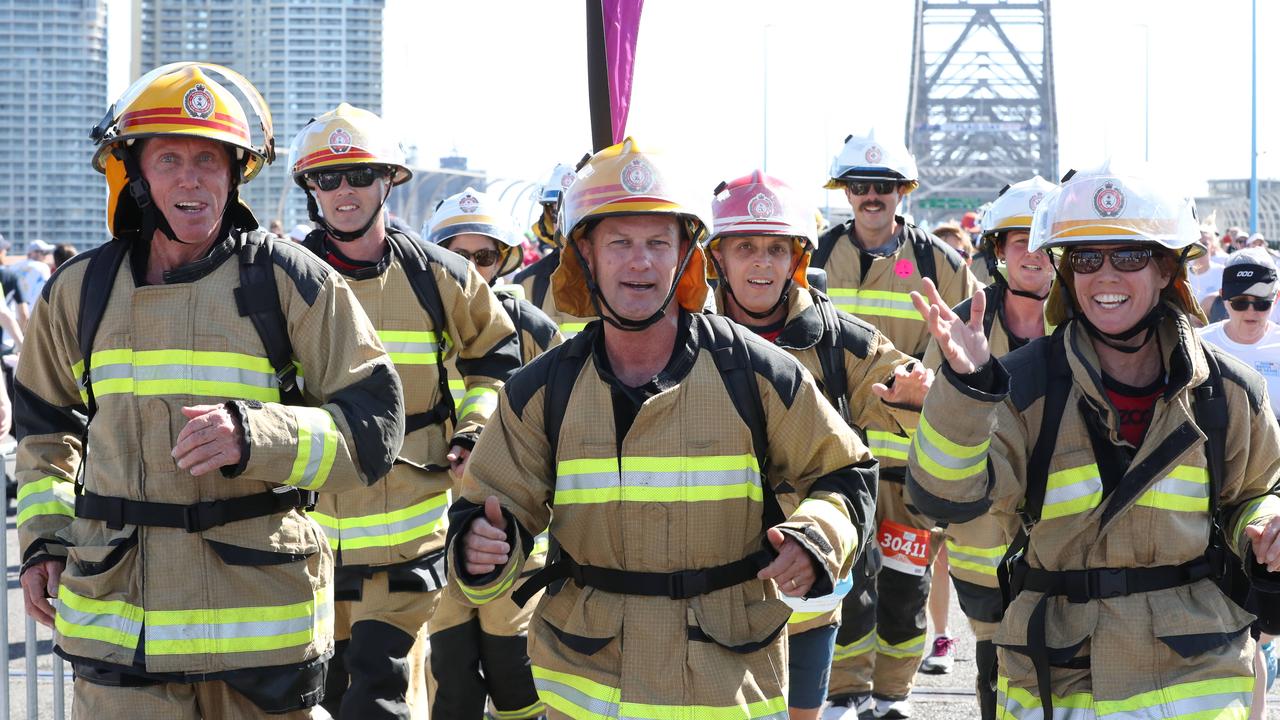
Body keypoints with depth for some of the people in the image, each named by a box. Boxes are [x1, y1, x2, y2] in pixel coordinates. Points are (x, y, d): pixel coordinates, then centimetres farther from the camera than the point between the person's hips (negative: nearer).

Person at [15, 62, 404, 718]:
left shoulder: (292, 283, -3)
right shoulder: (79, 292, 9)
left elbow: (373, 424, -7)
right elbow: (47, 423, 26)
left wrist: (254, 437, -22)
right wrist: (43, 539, 15)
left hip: (259, 602, -2)